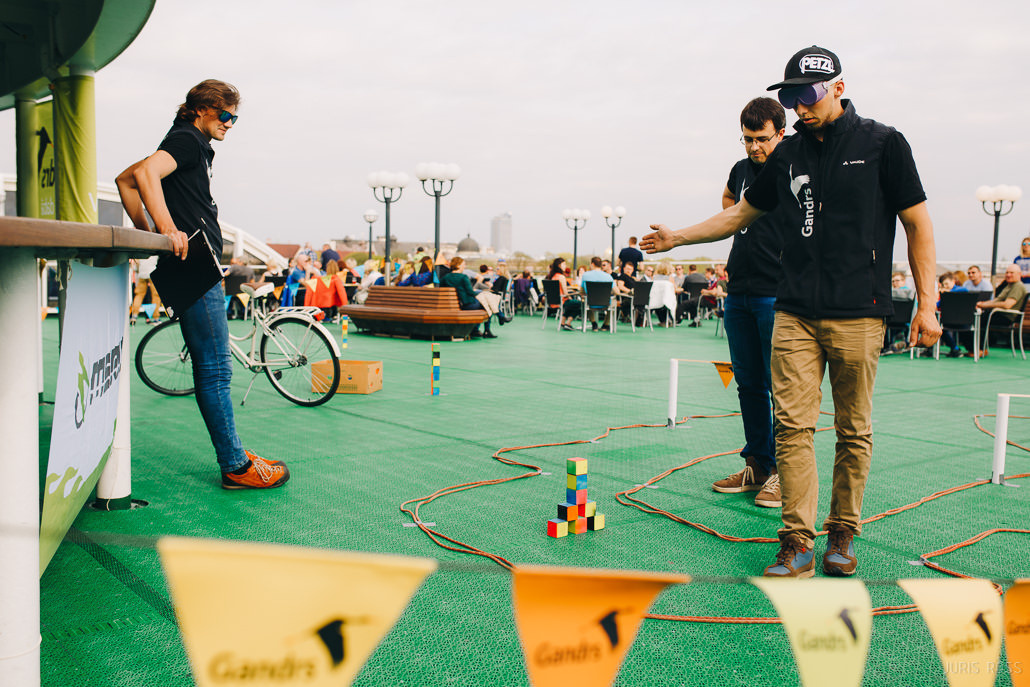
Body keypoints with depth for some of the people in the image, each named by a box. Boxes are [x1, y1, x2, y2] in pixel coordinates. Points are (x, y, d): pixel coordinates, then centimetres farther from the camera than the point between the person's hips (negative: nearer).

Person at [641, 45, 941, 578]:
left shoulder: (882, 144, 1)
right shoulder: (788, 154, 12)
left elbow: (918, 225, 2)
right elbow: (743, 212, 24)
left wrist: (926, 306, -3)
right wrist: (678, 237, 20)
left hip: (857, 314, -3)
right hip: (794, 313, 3)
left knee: (853, 431, 4)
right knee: (792, 424, -4)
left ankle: (843, 535, 19)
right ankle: (797, 543, 1)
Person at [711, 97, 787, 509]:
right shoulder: (741, 171, 15)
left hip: (778, 295, -6)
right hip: (738, 293, 7)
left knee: (781, 385, -3)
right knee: (748, 382, 11)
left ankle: (782, 472, 6)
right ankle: (755, 465, 21)